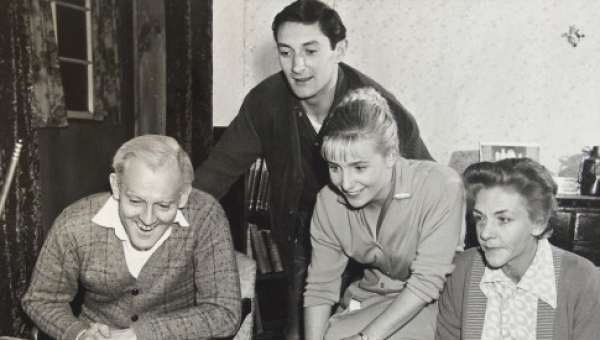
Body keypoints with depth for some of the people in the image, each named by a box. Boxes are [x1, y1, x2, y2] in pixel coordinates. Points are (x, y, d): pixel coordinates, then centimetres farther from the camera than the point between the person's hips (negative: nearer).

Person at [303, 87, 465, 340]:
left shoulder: (442, 188, -23)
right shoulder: (328, 201, -9)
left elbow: (427, 281, -22)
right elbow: (320, 287, -5)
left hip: (432, 302, -4)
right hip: (368, 298, 4)